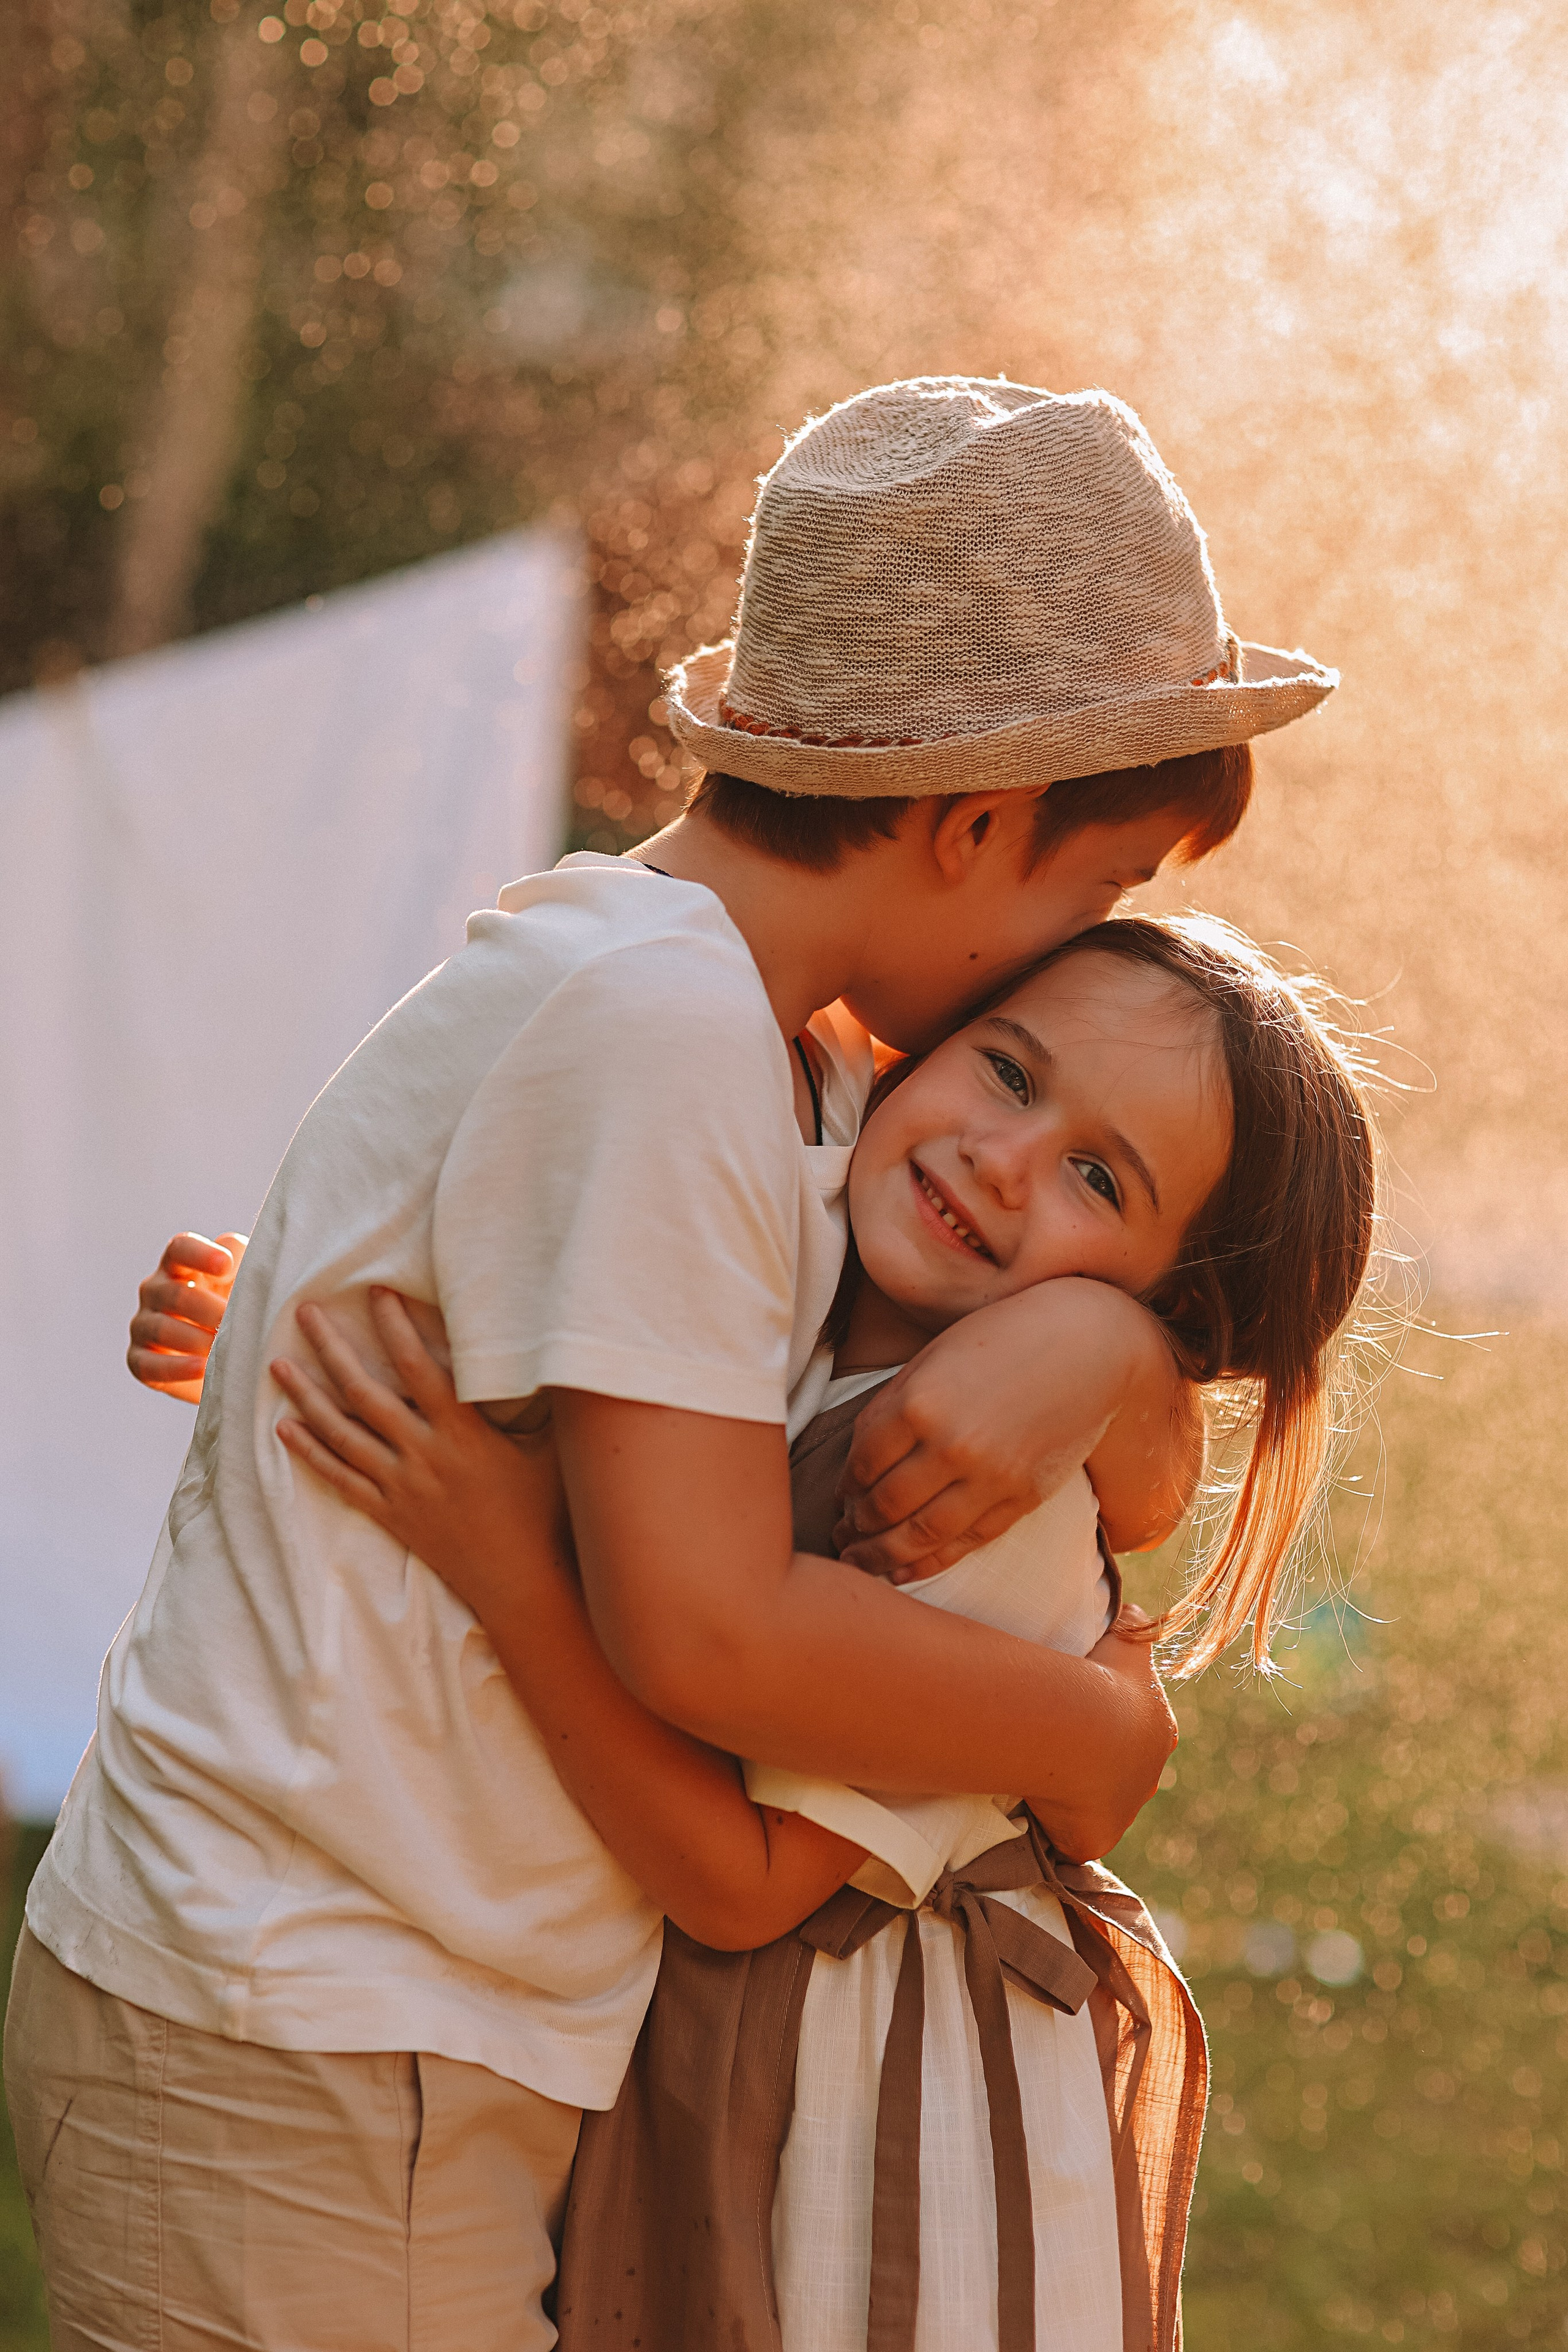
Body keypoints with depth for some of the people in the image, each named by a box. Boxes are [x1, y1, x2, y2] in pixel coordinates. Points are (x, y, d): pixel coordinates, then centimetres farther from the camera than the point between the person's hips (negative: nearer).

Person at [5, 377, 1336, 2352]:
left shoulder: (803, 1057, 10)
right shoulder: (656, 1017, -19)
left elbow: (1155, 1481, 10)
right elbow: (704, 1628, -23)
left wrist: (1089, 1340, -12)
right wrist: (1091, 1731, -9)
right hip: (301, 2069, -9)